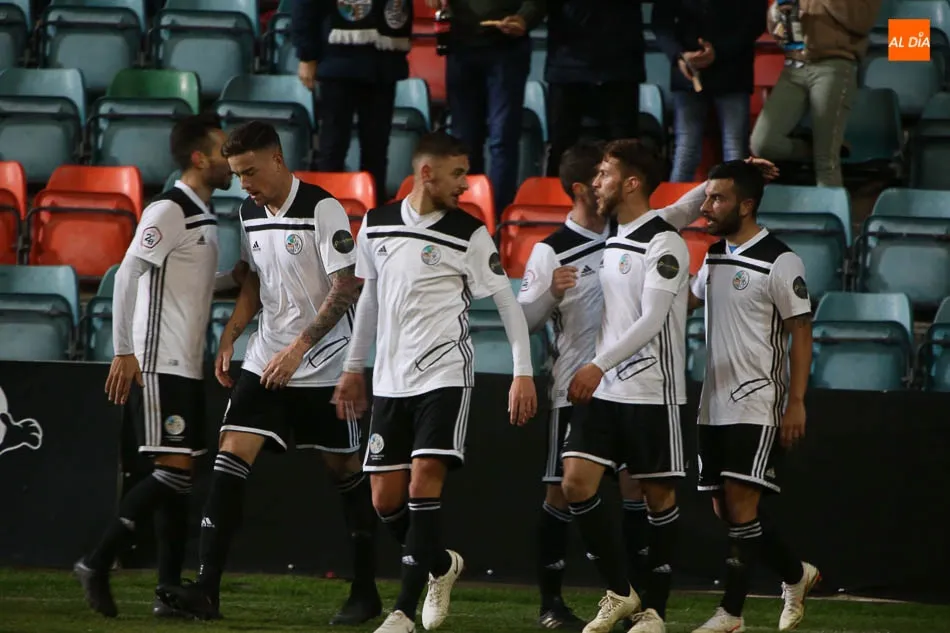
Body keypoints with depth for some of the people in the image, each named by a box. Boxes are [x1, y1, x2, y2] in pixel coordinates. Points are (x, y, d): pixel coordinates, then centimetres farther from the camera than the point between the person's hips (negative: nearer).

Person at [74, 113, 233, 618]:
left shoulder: (204, 217, 16)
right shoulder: (168, 211, -13)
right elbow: (127, 275, -18)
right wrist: (124, 352, -19)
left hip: (187, 367, 9)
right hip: (157, 365, -9)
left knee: (179, 477, 6)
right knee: (173, 470, -13)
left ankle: (170, 591, 6)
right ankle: (97, 565, -9)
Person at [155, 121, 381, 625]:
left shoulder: (323, 210, -14)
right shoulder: (250, 213, 8)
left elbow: (346, 288, -17)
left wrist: (298, 348, -20)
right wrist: (230, 337, 8)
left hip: (323, 366, -6)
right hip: (265, 360, 6)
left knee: (345, 470, 4)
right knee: (231, 455, -9)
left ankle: (365, 592, 17)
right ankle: (206, 591, -16)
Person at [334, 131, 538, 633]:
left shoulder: (469, 234, -3)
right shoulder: (377, 225, 7)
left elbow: (507, 303, -1)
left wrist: (523, 373, -8)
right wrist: (353, 368, 23)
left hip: (445, 374, -4)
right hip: (390, 379, 4)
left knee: (424, 483, -17)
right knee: (385, 498, 3)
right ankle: (441, 565, 31)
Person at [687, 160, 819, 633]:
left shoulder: (779, 263, -10)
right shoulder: (713, 258, 13)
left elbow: (801, 333, -10)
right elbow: (685, 302, 33)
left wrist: (796, 403, -15)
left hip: (757, 406, -8)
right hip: (715, 407, 8)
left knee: (740, 501, -11)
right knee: (725, 509, 8)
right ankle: (796, 575, 27)